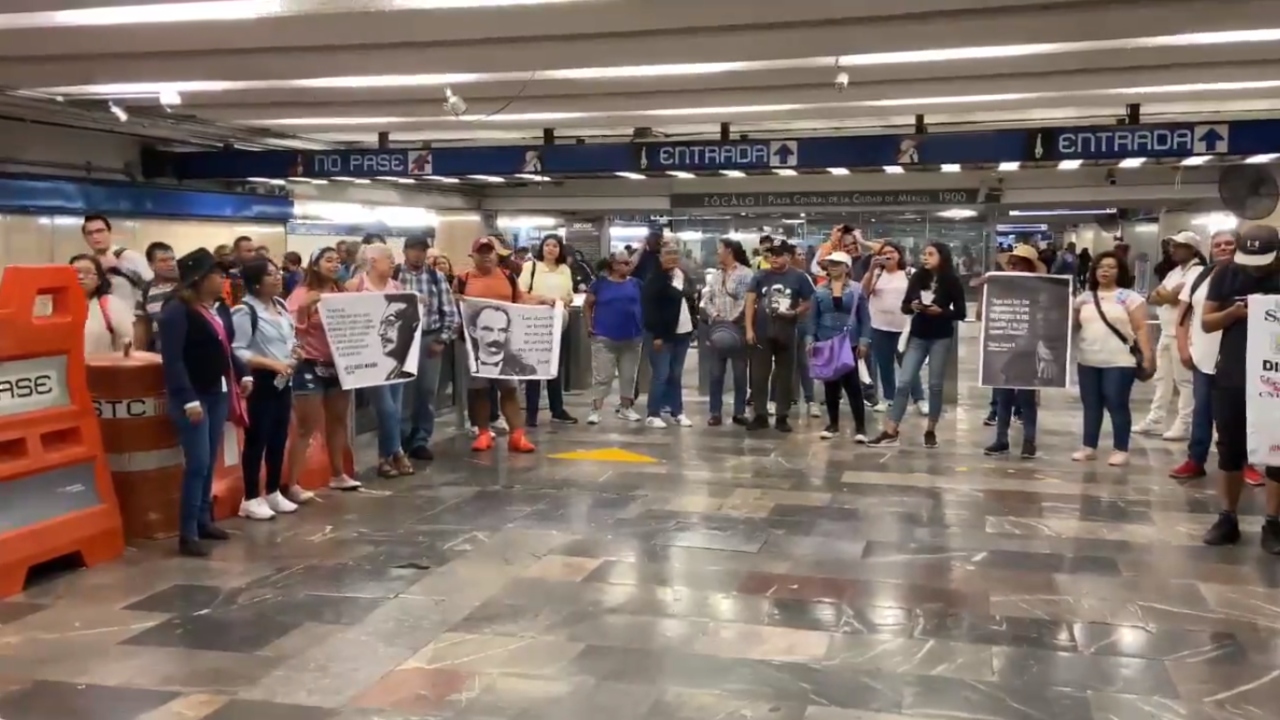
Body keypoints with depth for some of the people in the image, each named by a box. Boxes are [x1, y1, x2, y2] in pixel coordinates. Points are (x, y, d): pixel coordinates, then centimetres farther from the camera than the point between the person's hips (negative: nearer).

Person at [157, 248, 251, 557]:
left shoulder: (220, 308, 12)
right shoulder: (177, 311, -13)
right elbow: (172, 359, -18)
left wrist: (243, 375, 7)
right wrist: (188, 399, -24)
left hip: (218, 393, 8)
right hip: (193, 396, -8)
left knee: (210, 462, 13)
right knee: (197, 464, -9)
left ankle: (204, 519, 25)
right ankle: (187, 533, -3)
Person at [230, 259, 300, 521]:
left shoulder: (281, 305, 11)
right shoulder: (244, 311, -14)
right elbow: (237, 352, -19)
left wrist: (293, 354, 1)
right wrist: (272, 364, -22)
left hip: (283, 381, 8)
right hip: (260, 381, -8)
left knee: (279, 438, 14)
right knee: (257, 440, -1)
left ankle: (273, 493, 25)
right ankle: (251, 499, 9)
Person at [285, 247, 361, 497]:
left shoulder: (342, 293, 8)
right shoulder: (302, 294, -7)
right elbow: (291, 326, -16)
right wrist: (304, 307, -30)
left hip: (338, 365, 6)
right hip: (311, 367, -6)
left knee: (338, 421, 15)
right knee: (307, 428, -6)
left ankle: (338, 474, 29)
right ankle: (292, 485, -2)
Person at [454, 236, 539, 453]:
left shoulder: (508, 277, 9)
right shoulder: (463, 280, 3)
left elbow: (522, 303, 14)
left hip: (505, 340, 1)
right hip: (476, 341, -1)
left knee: (509, 387, 1)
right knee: (479, 389, 5)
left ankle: (517, 435, 1)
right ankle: (483, 433, 14)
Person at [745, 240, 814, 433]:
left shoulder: (799, 277, -1)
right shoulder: (760, 277, 3)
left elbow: (808, 303, 3)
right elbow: (750, 302, 2)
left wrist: (795, 312, -17)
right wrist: (749, 329, -6)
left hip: (787, 334, -1)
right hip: (761, 332, 1)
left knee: (785, 376, 6)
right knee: (758, 375, 3)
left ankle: (782, 417, 14)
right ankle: (760, 415, 12)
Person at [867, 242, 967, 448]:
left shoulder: (952, 281, -6)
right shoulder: (917, 278, 2)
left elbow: (960, 313, -5)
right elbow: (904, 306, 7)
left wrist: (940, 311, -20)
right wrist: (912, 307, -14)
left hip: (941, 338, -3)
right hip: (917, 336, 3)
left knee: (935, 385, 4)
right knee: (903, 382, -2)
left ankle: (930, 431, 17)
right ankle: (890, 432, -1)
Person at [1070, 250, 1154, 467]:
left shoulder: (1129, 297, -1)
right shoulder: (1084, 298, 12)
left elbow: (1141, 329, -5)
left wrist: (1147, 355, -12)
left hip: (1118, 363, -4)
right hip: (1087, 362, 5)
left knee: (1117, 406, -4)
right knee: (1091, 405, 9)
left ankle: (1122, 450, 4)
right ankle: (1089, 447, 17)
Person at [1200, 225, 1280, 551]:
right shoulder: (1225, 275, 3)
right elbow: (1206, 322, 4)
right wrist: (1233, 312, -15)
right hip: (1231, 378, 2)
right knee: (1230, 450, 9)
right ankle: (1228, 518, 18)